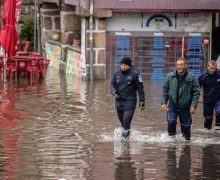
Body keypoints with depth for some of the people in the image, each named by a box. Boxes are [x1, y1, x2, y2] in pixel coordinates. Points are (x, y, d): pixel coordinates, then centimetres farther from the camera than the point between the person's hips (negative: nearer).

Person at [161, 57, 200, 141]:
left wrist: (194, 105, -10)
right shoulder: (170, 76, 1)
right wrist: (163, 102, -2)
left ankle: (187, 140, 26)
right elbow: (165, 90, 7)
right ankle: (172, 137, 3)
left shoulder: (192, 78, -4)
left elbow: (196, 92, -2)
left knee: (186, 125, 6)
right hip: (172, 106, 1)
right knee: (171, 122, -18)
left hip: (185, 107, 0)